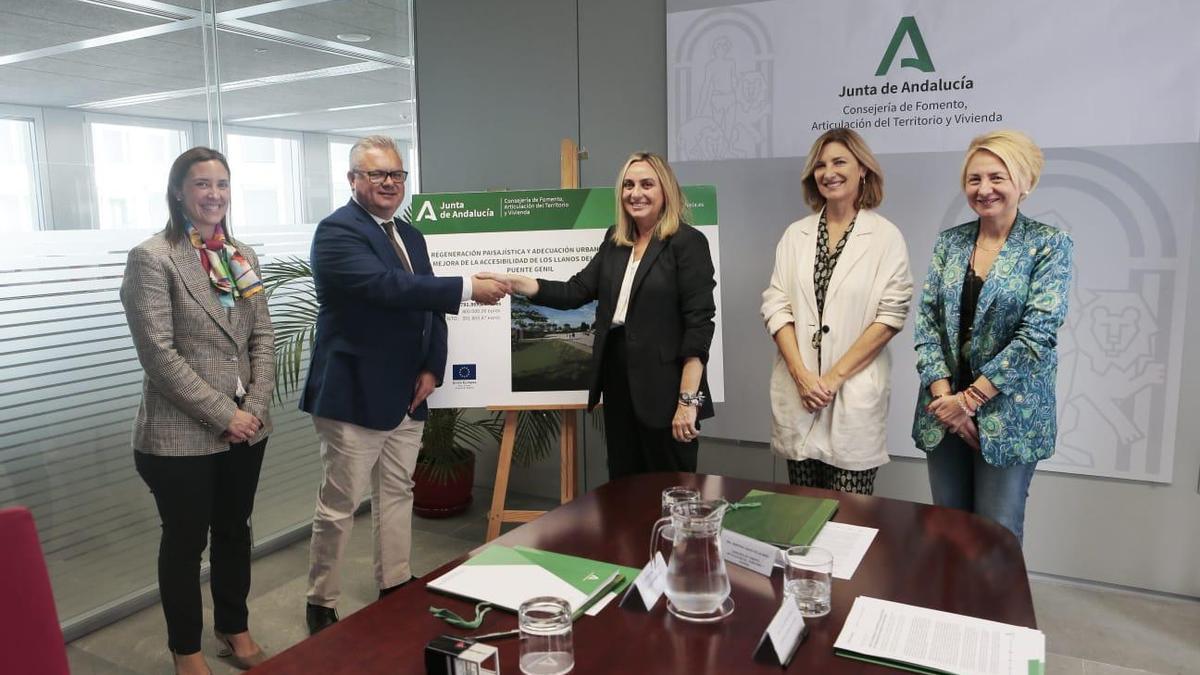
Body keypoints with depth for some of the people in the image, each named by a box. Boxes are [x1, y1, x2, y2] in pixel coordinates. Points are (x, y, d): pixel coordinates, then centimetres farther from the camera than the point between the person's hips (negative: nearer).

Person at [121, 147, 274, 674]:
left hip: (246, 428, 5)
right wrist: (223, 415, -16)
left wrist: (255, 407, -5)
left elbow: (263, 338, 7)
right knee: (185, 540, 10)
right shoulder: (152, 258, -10)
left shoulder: (242, 255, 8)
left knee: (235, 530, 18)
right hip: (181, 434, -5)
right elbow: (159, 354, -16)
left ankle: (235, 630, 36)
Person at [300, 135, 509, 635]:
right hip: (353, 393, -7)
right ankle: (321, 605, 20)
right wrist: (469, 287, -28)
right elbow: (387, 286, -27)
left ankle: (395, 589, 30)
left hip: (406, 394, 8)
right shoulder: (337, 232, -12)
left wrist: (432, 367, -1)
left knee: (397, 495, 16)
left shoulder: (410, 235, 13)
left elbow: (428, 302, 14)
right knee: (339, 506, 3)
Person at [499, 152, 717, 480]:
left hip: (664, 391, -6)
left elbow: (699, 324, -14)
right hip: (618, 384, 6)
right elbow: (576, 291, 6)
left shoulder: (687, 243, -8)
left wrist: (688, 400, -20)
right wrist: (515, 283, -8)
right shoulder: (615, 240, 12)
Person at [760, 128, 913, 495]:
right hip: (796, 393, 3)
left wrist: (836, 376, -11)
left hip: (855, 394, -3)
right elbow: (776, 305, 3)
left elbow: (891, 316, -6)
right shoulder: (795, 234, 9)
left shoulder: (886, 236, 0)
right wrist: (801, 374, -9)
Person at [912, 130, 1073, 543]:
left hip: (1009, 413, -3)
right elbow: (926, 320, 1)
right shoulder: (949, 242, 6)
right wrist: (944, 395, -10)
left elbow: (1038, 334, -14)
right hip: (944, 412, 4)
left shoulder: (1049, 245, -6)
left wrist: (971, 398, -15)